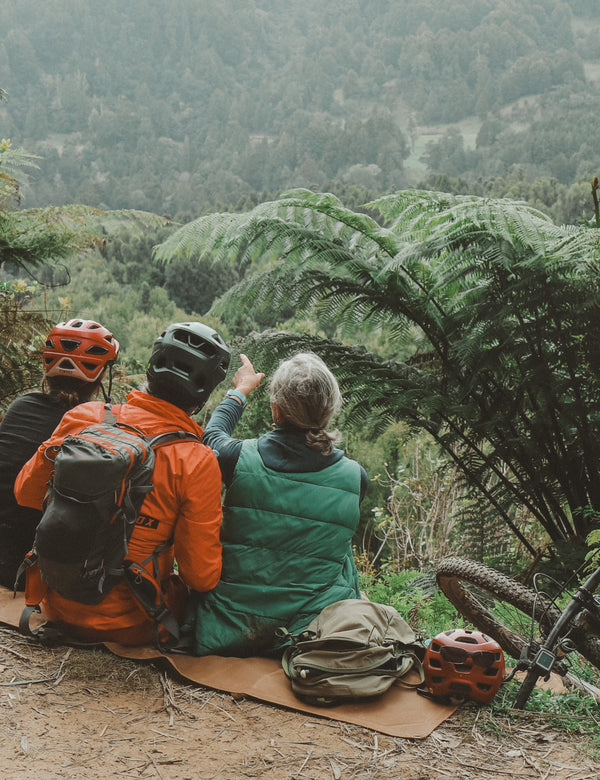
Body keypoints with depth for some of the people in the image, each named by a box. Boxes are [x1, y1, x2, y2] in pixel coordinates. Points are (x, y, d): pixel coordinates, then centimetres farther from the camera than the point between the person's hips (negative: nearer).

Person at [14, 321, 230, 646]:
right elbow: (201, 576, -15)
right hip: (127, 627, -4)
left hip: (58, 608, 4)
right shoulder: (198, 462, -20)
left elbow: (26, 492, 5)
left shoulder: (83, 418, -9)